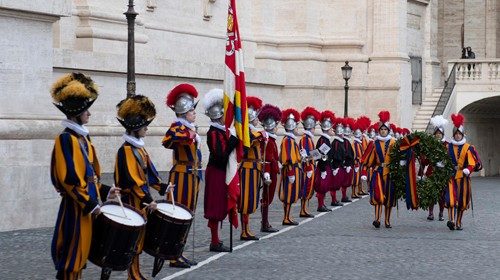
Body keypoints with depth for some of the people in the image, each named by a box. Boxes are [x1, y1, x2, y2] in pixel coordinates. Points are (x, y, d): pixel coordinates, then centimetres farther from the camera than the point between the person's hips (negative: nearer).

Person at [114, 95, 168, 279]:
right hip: (132, 202, -9)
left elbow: (148, 172, 18)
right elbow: (132, 179, -22)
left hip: (141, 201, 9)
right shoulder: (126, 150, -17)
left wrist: (162, 187, 9)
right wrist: (147, 200, -24)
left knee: (139, 236, 12)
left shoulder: (140, 148, 13)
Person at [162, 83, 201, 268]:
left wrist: (197, 175, 26)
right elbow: (167, 141, -35)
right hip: (181, 176, -10)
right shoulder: (177, 127, -13)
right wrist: (188, 135, -43)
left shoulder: (190, 128, 16)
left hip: (191, 176, 10)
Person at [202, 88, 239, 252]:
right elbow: (220, 156, -25)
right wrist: (233, 141, -22)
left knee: (219, 207, 15)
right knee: (216, 208, -4)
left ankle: (215, 240, 24)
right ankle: (215, 243, 0)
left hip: (221, 173, 9)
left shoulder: (222, 130, 10)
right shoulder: (214, 133, -18)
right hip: (216, 173, -9)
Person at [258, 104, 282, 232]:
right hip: (270, 172, -10)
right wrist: (266, 174, -28)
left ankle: (265, 224, 17)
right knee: (267, 198, -5)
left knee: (268, 198, 12)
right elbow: (266, 159, -22)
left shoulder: (271, 139, 15)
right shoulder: (267, 140, -14)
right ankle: (265, 225, -1)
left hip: (272, 172, 10)